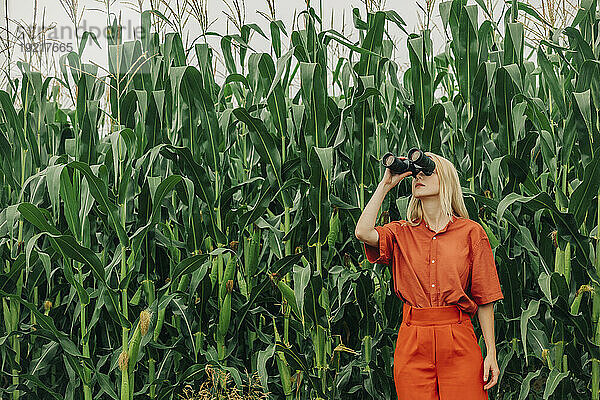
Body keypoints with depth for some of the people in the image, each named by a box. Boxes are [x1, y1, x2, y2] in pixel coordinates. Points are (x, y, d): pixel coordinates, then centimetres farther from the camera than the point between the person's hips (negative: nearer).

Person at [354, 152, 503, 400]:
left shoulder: (471, 232, 4)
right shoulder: (401, 232, 9)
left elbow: (484, 298, 4)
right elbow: (362, 233, -13)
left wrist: (491, 353, -1)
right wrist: (385, 185, -1)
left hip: (459, 343, -1)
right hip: (412, 344, 1)